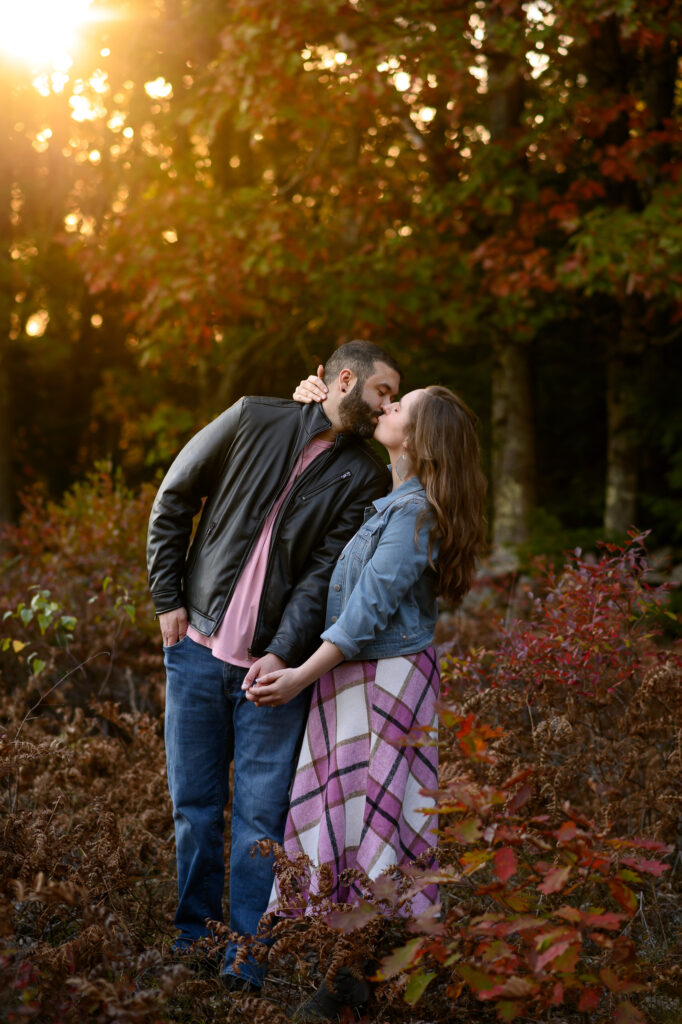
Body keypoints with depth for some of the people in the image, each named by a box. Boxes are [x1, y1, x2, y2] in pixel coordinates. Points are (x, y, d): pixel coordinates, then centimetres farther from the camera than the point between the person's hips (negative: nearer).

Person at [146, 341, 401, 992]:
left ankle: (246, 955, 7)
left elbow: (326, 572, -6)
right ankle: (194, 936, 23)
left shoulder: (365, 477, 2)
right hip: (197, 647, 1)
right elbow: (173, 500, 7)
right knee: (194, 807, 8)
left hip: (273, 665, 0)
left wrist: (284, 654, -18)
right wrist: (168, 598, 3)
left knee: (260, 815, -3)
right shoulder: (253, 421, 1)